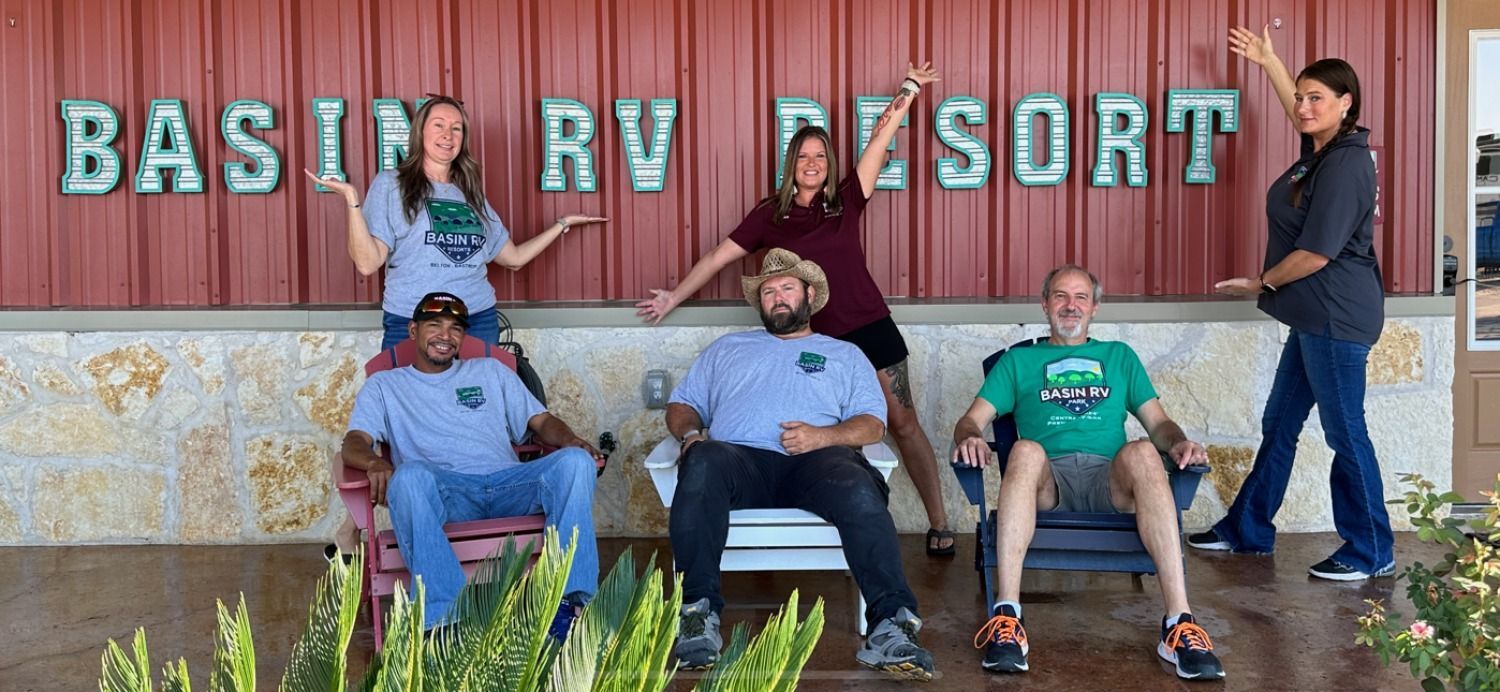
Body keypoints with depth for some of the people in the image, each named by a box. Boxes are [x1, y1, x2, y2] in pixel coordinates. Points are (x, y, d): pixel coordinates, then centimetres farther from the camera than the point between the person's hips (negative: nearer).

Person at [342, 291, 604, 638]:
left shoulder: (490, 371, 30)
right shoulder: (384, 385, 24)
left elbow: (541, 421, 23)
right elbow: (354, 443, 8)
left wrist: (570, 441, -3)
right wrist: (376, 462, -18)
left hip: (506, 483, 2)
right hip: (442, 490, -2)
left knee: (575, 460, -28)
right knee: (409, 475, -38)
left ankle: (571, 599, -35)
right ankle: (444, 619, -46)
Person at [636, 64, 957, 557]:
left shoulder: (845, 201, 3)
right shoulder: (771, 215, 5)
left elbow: (879, 142, -2)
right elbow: (720, 256, 9)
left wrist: (905, 97, -9)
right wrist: (674, 297, 12)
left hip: (870, 330, -1)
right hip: (813, 340, 1)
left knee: (903, 424, 1)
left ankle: (938, 524, 8)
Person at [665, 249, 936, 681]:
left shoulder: (844, 355, 27)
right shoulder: (726, 350, 33)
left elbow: (872, 424, 13)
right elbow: (682, 404, 27)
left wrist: (822, 436, -8)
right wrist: (690, 433, 2)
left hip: (817, 458, 0)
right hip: (739, 456, 1)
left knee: (859, 491, -36)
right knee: (702, 465, -37)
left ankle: (891, 621, -39)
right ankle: (698, 611, -36)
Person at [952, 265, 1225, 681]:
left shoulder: (1120, 357, 30)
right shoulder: (1018, 361, 26)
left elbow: (1158, 422, 21)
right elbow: (973, 418, 14)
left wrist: (1178, 442, -4)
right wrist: (969, 439, -11)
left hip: (1111, 479, 1)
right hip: (1047, 479, -1)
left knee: (1142, 453, -35)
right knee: (1026, 450, -37)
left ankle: (1180, 624, -43)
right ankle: (1006, 620, -44)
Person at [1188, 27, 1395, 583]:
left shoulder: (1345, 165, -19)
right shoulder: (1321, 148, 8)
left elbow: (1317, 252, -21)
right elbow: (1298, 114, 33)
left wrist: (1263, 282, -6)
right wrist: (1268, 60, 37)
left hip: (1337, 318, -10)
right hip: (1314, 318, 10)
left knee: (1346, 433, 0)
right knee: (1278, 425, 15)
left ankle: (1372, 554, 13)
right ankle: (1247, 531, 27)